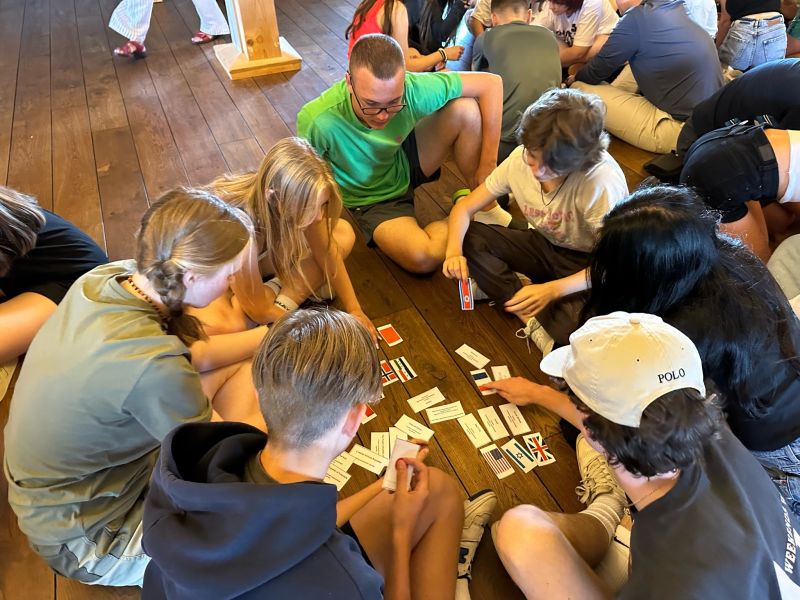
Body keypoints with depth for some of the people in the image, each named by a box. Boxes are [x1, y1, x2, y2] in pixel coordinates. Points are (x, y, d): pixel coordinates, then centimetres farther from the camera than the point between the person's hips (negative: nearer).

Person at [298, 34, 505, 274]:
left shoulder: (413, 90, -29)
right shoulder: (316, 121, -35)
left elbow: (492, 83, -19)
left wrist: (488, 168, -18)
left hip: (404, 162, 3)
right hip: (371, 200, -2)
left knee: (467, 109, -21)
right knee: (422, 258, -30)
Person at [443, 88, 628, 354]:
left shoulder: (603, 180, -31)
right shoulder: (520, 159, -18)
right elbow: (465, 208, -10)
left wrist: (553, 289, -38)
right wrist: (453, 251, -30)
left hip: (588, 264, -5)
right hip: (543, 245, 5)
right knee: (469, 237, -19)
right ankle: (536, 321, -18)